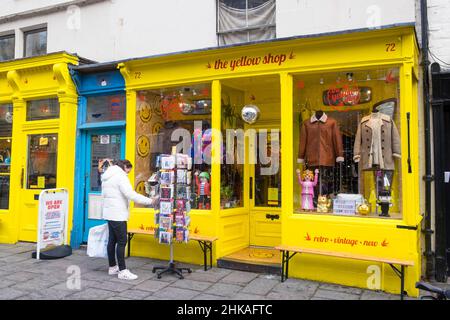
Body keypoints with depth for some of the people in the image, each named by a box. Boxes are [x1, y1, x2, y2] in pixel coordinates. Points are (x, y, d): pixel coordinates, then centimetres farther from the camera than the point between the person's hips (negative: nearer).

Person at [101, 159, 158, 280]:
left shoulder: (107, 177, 17)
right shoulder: (120, 176, -13)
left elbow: (104, 195, 19)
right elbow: (131, 194, -23)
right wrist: (150, 201, -21)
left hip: (109, 213, 10)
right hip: (118, 215, -10)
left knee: (112, 240, 14)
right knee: (122, 242, -6)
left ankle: (112, 267, 22)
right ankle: (122, 271, -4)